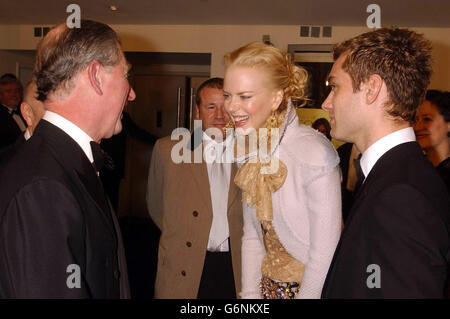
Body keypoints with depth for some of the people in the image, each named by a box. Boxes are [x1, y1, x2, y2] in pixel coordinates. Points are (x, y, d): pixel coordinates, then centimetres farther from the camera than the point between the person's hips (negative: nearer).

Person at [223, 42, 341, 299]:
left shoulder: (315, 153, -22)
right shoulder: (250, 151, -1)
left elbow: (324, 253, -21)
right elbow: (252, 236, 4)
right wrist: (250, 295, -2)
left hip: (313, 287, -6)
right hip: (269, 286, 6)